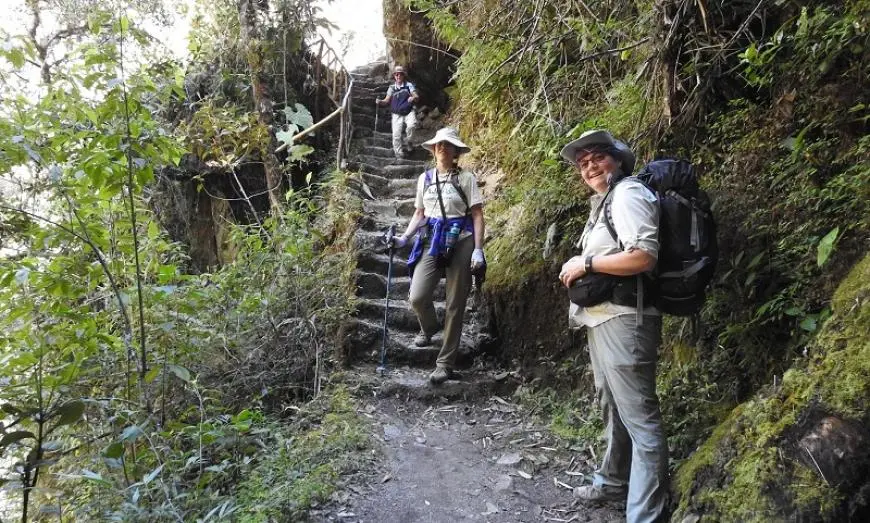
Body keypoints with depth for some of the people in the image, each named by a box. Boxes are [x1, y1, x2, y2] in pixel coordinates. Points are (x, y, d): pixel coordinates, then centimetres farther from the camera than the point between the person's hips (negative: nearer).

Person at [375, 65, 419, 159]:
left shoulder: (409, 85, 5)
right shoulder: (392, 88, 8)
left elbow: (417, 96, -2)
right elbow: (387, 100, 5)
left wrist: (413, 98, -27)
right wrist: (380, 102, -18)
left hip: (409, 112, -1)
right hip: (397, 114, 1)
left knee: (412, 124, -32)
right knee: (396, 134, -12)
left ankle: (406, 143, -8)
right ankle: (400, 153, 4)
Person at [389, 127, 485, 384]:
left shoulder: (466, 178, 0)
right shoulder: (425, 178, 12)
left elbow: (477, 215, -2)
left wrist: (478, 250, -11)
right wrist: (403, 238, 5)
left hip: (460, 243, -3)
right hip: (432, 242, 3)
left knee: (455, 305, 0)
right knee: (417, 297, -11)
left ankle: (445, 363, 11)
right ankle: (428, 328, 26)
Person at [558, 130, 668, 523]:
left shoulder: (628, 193, -11)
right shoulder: (604, 201, 19)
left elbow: (644, 255, -23)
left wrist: (586, 263, -16)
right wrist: (581, 268, 10)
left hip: (624, 320, -11)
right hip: (603, 318, 11)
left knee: (639, 417, -4)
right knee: (612, 407, 22)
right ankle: (613, 481, 39)